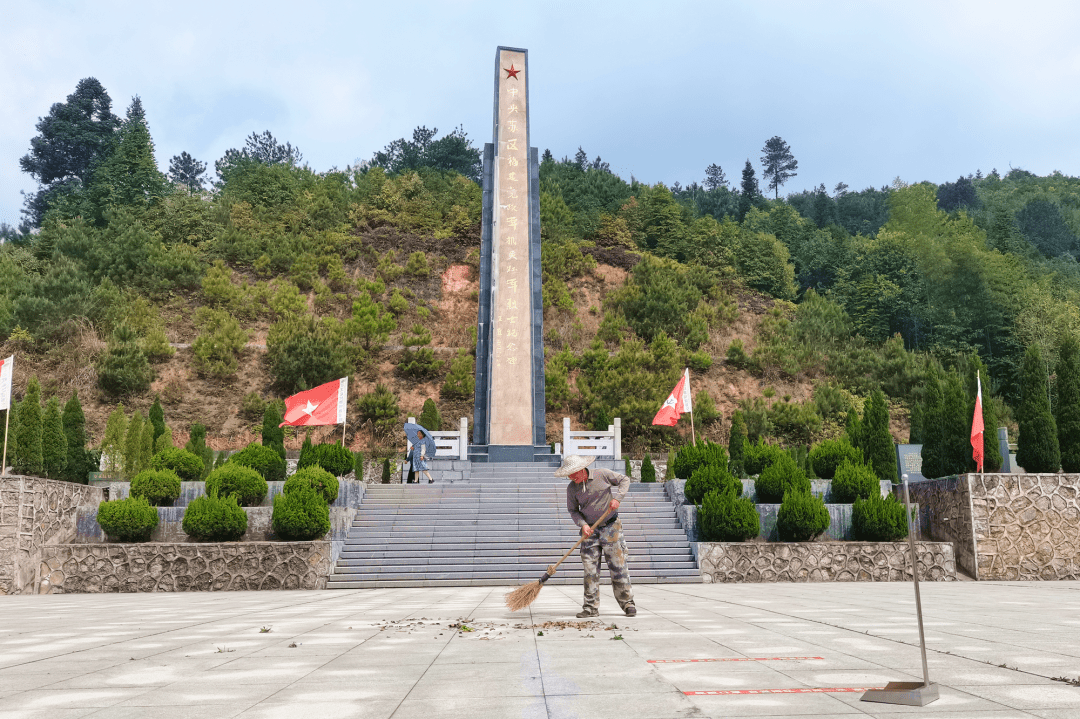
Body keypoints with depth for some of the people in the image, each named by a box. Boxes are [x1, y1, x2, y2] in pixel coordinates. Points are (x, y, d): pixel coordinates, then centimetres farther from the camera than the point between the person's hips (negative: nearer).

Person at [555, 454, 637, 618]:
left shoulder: (601, 474, -8)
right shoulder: (571, 488, -2)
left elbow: (624, 480, 3)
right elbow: (573, 510, 5)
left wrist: (617, 497, -12)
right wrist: (582, 524, -13)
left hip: (610, 526, -2)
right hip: (589, 530, 2)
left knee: (618, 566, -2)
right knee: (590, 569, -2)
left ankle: (627, 603, 7)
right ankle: (591, 607, 4)